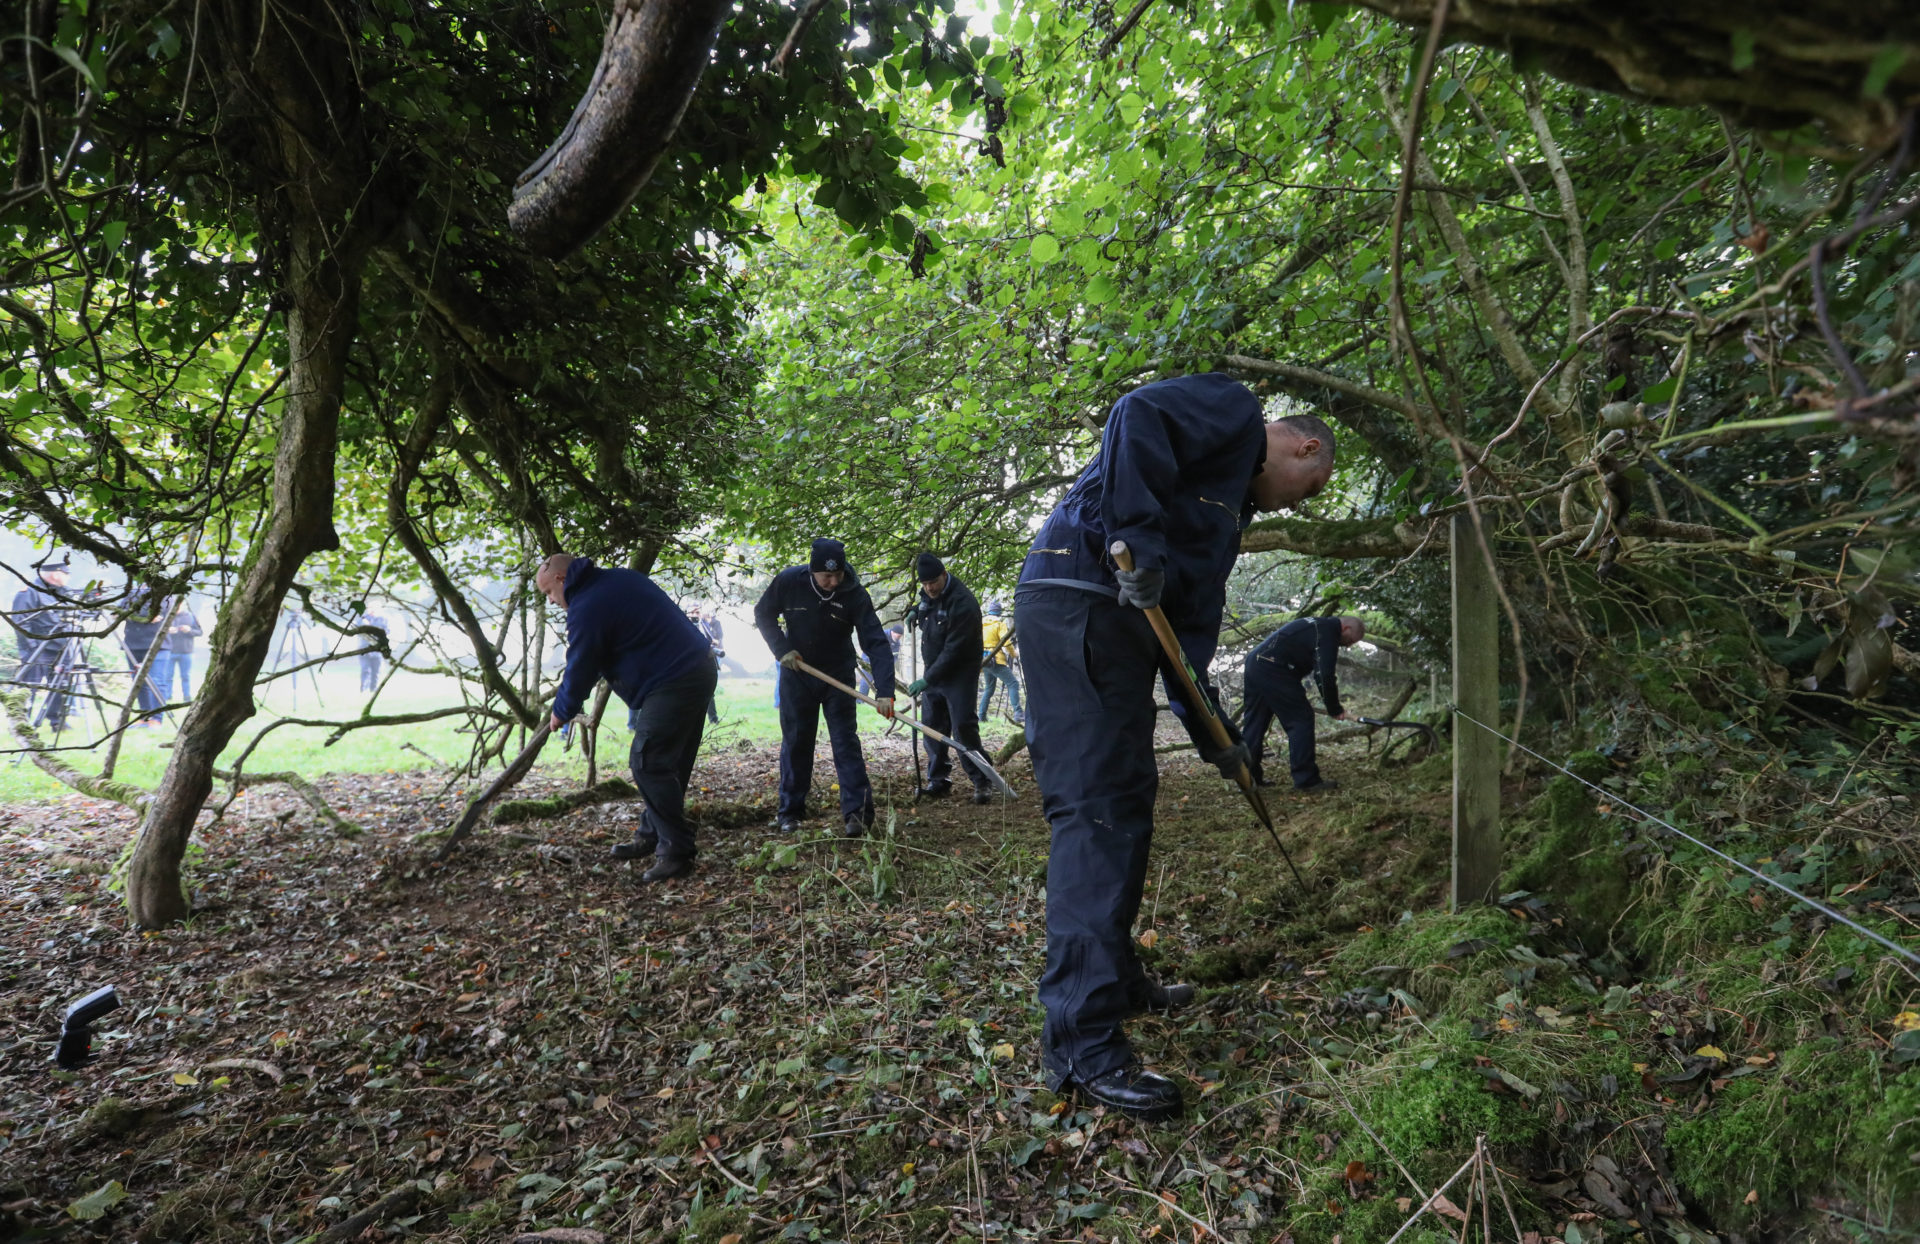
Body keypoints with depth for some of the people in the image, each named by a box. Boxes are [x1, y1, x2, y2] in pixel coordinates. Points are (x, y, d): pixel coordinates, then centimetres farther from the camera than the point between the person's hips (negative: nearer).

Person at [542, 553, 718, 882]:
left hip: (672, 687, -10)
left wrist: (561, 713, 14)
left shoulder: (586, 609, -13)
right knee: (668, 764, 17)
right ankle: (651, 836, 27)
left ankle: (676, 851, -1)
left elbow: (580, 671, -5)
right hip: (699, 669, 10)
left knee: (648, 764, -6)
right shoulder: (620, 577, 15)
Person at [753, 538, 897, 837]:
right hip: (796, 673, 1)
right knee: (795, 741, 7)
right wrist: (782, 649, -14)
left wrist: (884, 692, -36)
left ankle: (857, 812, -6)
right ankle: (790, 812, 17)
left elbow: (876, 643, -26)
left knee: (846, 740, -5)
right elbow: (763, 614, 0)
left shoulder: (855, 594, -21)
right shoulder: (788, 581, -18)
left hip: (837, 676, -1)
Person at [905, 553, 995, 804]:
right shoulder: (928, 595, 2)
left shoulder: (963, 603, -24)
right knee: (932, 726, 8)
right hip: (932, 670, 8)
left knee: (963, 726, -12)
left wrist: (927, 679, -25)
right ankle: (939, 780, 17)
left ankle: (982, 782, -3)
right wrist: (916, 612, 4)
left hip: (959, 673, -8)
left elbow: (954, 650, -26)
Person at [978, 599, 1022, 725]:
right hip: (996, 660, -7)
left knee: (989, 688, 21)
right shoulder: (999, 624, -6)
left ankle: (982, 716, 19)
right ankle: (1018, 714, -24)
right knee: (1013, 683, -10)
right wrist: (1013, 654, 2)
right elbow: (1006, 642, -14)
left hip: (983, 659, 8)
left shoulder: (980, 624, 14)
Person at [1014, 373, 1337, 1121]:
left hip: (1117, 617, 11)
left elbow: (1192, 626, 26)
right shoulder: (1233, 411, 4)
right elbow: (1138, 414, -18)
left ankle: (1115, 980, 30)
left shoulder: (1234, 502, 30)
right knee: (1097, 810, -13)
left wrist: (1213, 738, 23)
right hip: (1078, 600, -11)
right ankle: (1082, 1043, -10)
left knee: (1125, 805, 16)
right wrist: (1140, 544, -24)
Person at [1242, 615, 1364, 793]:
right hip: (1273, 670, -10)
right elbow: (1326, 676, -13)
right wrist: (1335, 710, -1)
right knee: (1301, 719, -4)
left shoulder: (1318, 626, 23)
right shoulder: (1328, 632, -7)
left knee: (1254, 722, 13)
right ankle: (1307, 781, -1)